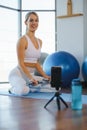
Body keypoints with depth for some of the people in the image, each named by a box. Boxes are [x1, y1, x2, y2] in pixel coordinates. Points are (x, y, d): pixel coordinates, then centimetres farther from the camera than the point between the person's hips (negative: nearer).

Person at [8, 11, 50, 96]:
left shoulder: (39, 41, 10)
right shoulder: (22, 40, -14)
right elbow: (21, 63, -18)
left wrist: (45, 76, 4)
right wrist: (31, 78, -27)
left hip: (30, 74, 8)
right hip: (18, 73, -8)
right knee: (24, 91, -38)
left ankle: (27, 87, 13)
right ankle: (13, 89, -1)